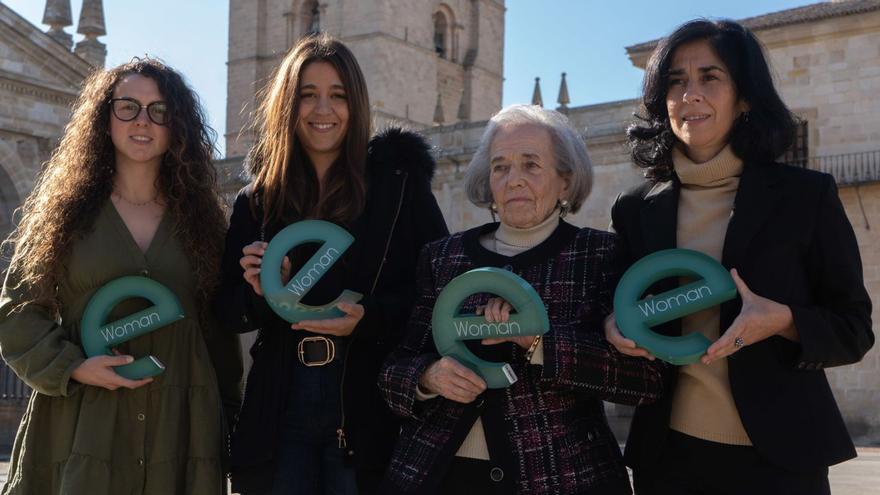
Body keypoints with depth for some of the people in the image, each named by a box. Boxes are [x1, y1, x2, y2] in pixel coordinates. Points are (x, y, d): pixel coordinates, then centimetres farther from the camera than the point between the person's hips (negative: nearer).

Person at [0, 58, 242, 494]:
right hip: (80, 421, -1)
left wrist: (227, 411, 7)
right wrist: (70, 367, -12)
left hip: (180, 424, 2)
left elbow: (220, 325, 10)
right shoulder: (66, 209, 4)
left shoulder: (200, 215, 9)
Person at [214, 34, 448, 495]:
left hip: (370, 407, -2)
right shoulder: (258, 200, 8)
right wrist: (261, 293, -11)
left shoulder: (399, 183, 0)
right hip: (280, 409, 3)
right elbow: (229, 311, 10)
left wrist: (368, 317, -19)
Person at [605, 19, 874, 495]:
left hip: (778, 455, -2)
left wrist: (782, 322, -19)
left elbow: (853, 329, -1)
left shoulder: (806, 195, -2)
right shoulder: (635, 210, 4)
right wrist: (614, 326, -9)